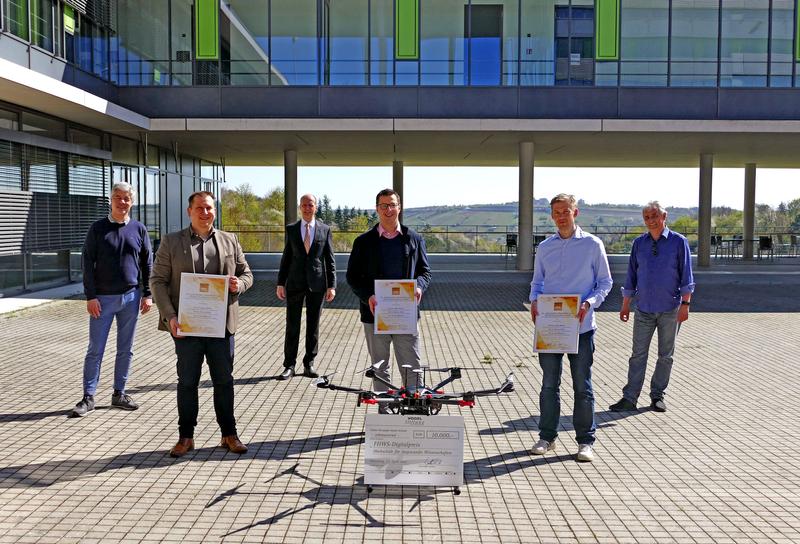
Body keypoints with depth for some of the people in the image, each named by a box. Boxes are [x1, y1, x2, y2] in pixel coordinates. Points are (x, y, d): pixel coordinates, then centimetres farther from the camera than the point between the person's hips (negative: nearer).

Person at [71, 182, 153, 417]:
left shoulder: (139, 229, 6)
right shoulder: (98, 228, 0)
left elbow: (147, 264, 9)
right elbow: (88, 263, -2)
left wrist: (147, 294, 3)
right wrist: (90, 296, -9)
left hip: (131, 298, 2)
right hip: (103, 299, -2)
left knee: (125, 350, 9)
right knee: (95, 350, 2)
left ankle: (119, 394, 20)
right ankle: (88, 397, 9)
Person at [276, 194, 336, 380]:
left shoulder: (325, 230, 3)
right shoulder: (291, 229, 5)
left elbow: (330, 259, 3)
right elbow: (286, 258, 7)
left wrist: (332, 285, -3)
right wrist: (280, 283, 1)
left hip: (317, 284, 0)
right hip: (295, 284, 0)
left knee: (313, 326, 7)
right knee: (292, 326, 2)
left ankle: (309, 364, 17)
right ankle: (289, 365, 10)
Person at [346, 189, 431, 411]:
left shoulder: (414, 239, 7)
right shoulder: (364, 241, 4)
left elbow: (425, 270, 13)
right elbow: (352, 276, 4)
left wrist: (419, 286, -10)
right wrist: (367, 296, -13)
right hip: (375, 313, 0)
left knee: (411, 367, 0)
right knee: (380, 369, 11)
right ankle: (384, 410, 21)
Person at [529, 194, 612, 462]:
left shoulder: (592, 244, 1)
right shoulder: (544, 247, 10)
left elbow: (605, 281, 3)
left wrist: (589, 303, -14)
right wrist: (534, 301, -3)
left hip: (580, 326, -3)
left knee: (582, 385, 3)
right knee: (549, 383, 9)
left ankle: (585, 440, 14)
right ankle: (547, 437, 20)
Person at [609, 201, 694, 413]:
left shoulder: (678, 242, 0)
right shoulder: (639, 243, 8)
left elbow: (686, 276, -2)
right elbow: (631, 276, 12)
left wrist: (685, 304, -10)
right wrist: (625, 305, 11)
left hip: (670, 309, -2)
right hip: (644, 309, 2)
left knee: (666, 356, 7)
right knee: (638, 355, 0)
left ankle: (657, 396, 18)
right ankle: (629, 398, 0)